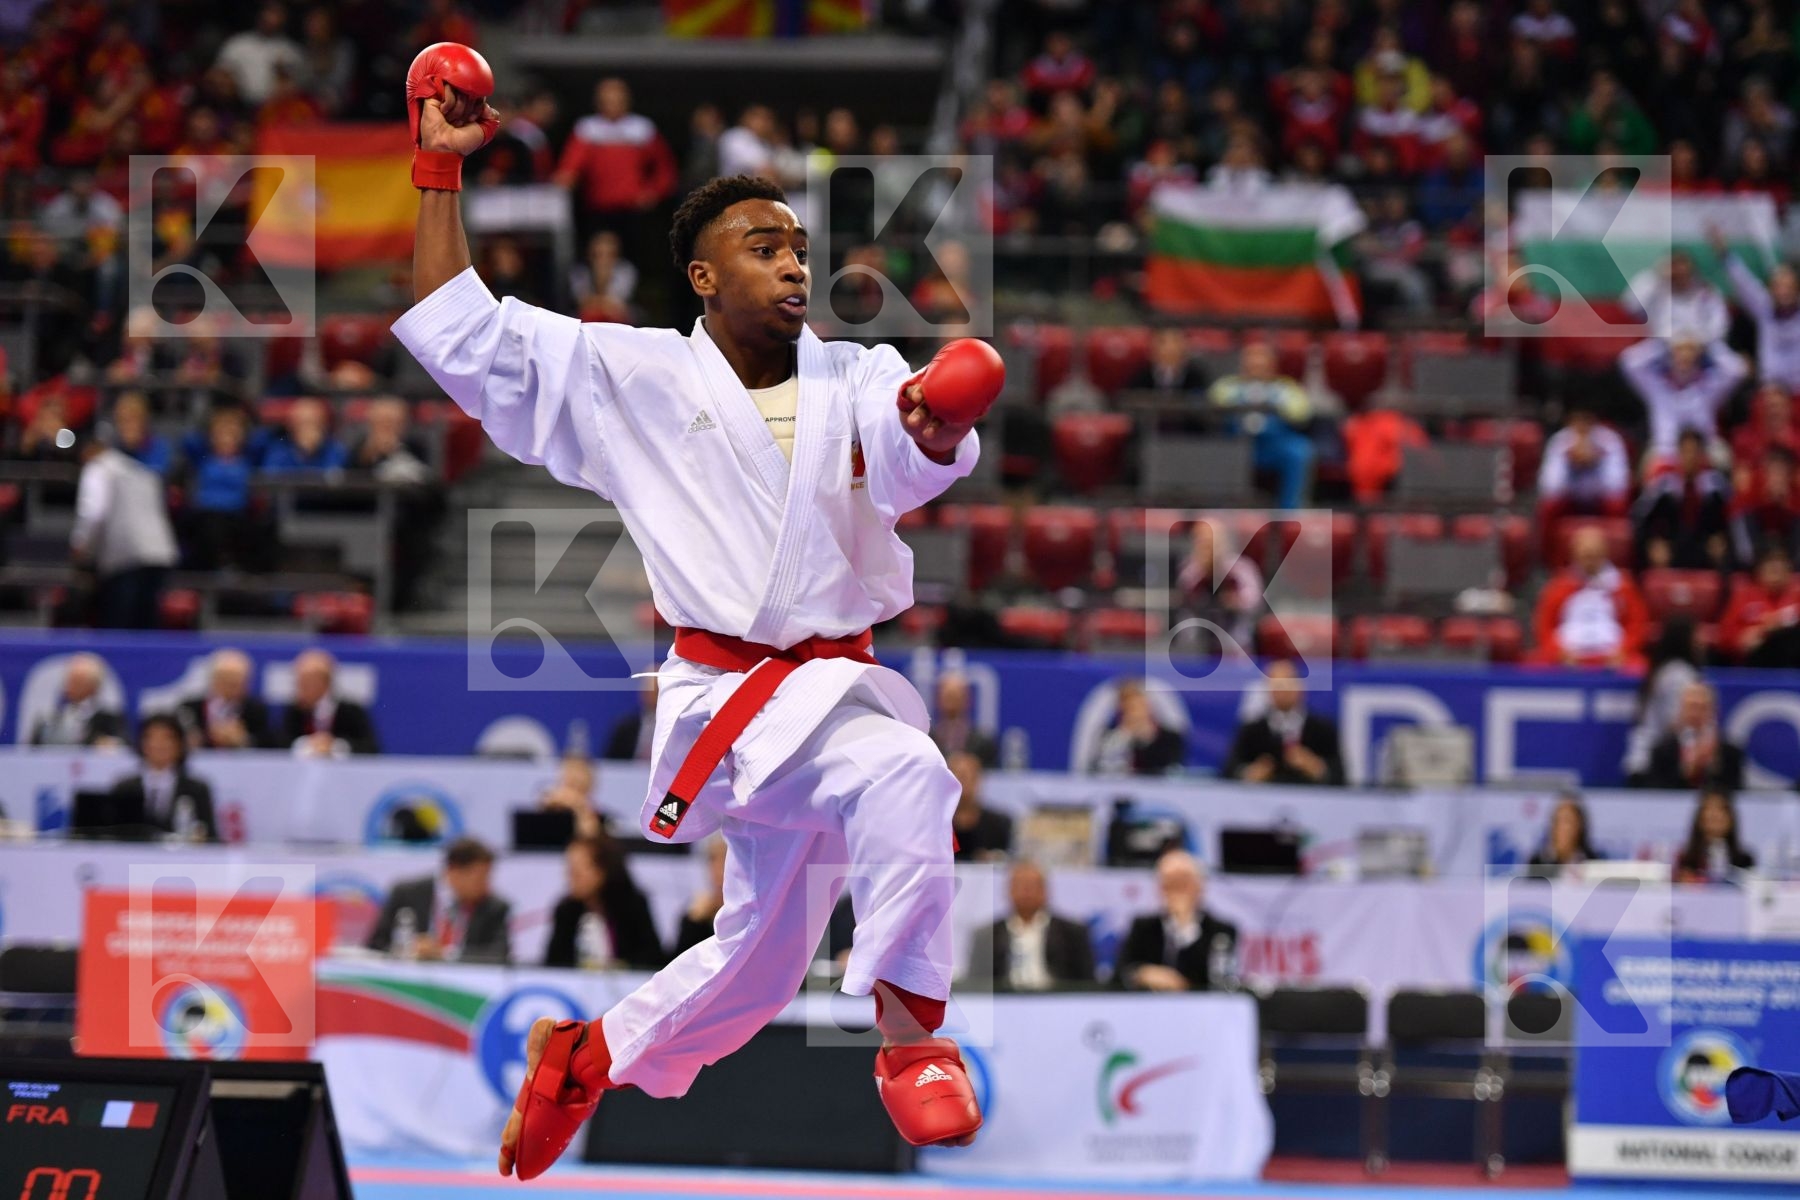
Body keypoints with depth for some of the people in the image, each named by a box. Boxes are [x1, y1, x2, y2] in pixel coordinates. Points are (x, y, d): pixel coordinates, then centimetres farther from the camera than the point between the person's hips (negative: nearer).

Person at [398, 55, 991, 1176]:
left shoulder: (854, 377, 4)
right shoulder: (632, 378, 2)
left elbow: (903, 452, -18)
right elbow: (462, 335, 3)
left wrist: (936, 428, -42)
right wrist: (440, 171, -1)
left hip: (836, 686, 4)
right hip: (729, 694, -4)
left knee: (757, 963, 14)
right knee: (903, 777, -33)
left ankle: (589, 1056, 39)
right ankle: (912, 1036, -28)